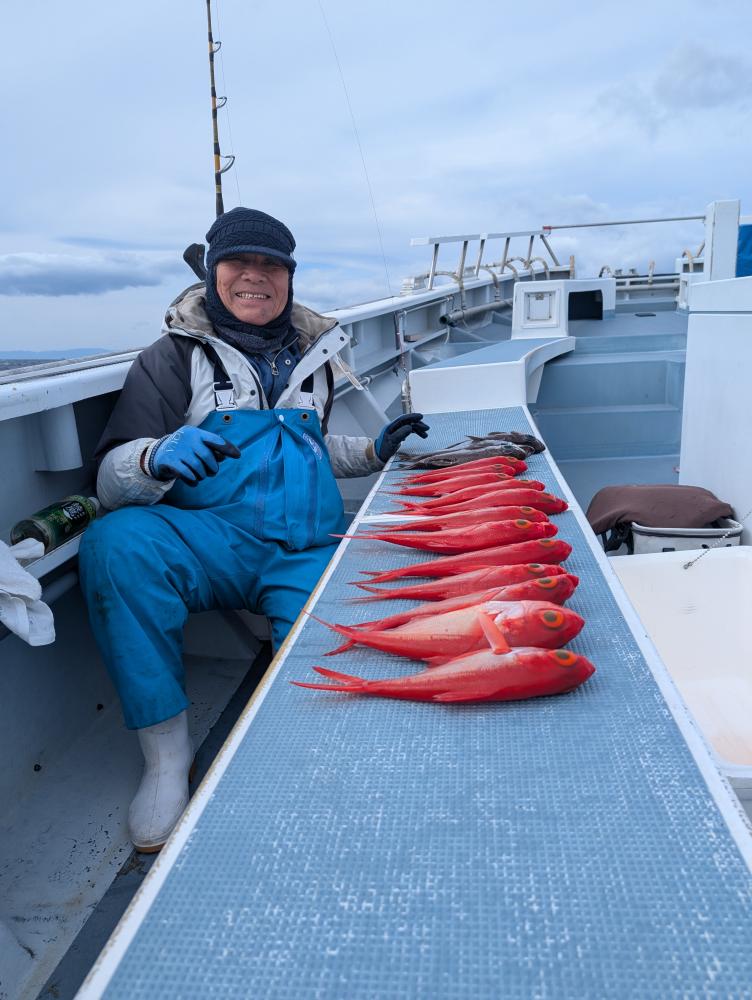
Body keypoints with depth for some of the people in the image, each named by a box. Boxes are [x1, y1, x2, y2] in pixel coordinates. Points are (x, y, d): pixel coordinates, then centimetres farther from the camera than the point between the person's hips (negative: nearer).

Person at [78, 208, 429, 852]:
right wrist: (156, 458, -26)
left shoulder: (310, 353, 19)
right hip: (209, 543, -1)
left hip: (309, 551, 2)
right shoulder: (174, 357, 6)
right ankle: (166, 753, -16)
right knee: (114, 544, -33)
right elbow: (112, 479, -3)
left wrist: (374, 451, 19)